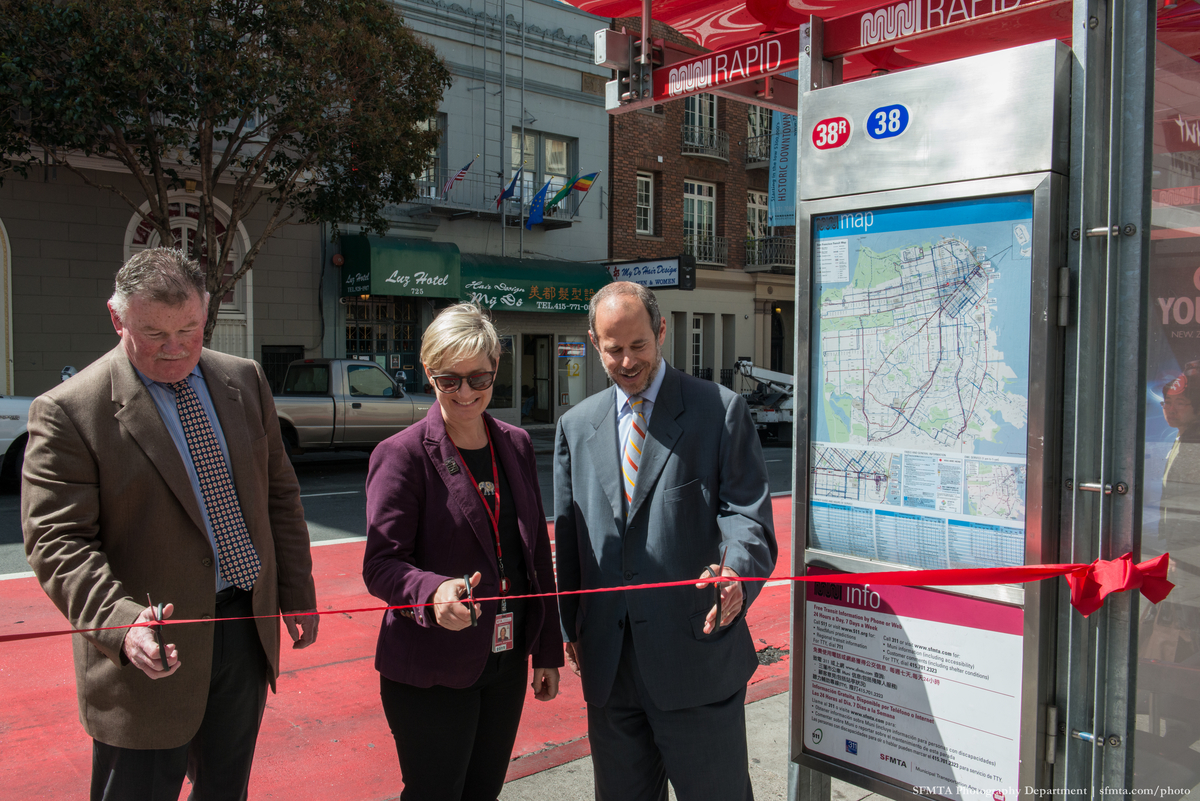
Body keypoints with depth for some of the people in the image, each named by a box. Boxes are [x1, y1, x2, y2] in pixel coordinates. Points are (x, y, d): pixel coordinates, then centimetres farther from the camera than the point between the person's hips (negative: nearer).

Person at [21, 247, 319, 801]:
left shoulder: (245, 381, 3)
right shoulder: (67, 411, -13)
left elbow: (279, 493, 9)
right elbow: (58, 542, -16)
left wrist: (297, 593, 9)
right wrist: (122, 623, -30)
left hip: (249, 627, 5)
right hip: (153, 650, -5)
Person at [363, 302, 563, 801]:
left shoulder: (516, 445, 6)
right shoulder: (402, 454, -11)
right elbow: (381, 562, -14)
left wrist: (548, 649, 12)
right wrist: (433, 593, -35)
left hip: (507, 662, 5)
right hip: (430, 673, -5)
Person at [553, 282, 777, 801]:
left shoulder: (721, 410, -2)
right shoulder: (576, 426, 9)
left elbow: (748, 511, -9)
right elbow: (567, 536, 13)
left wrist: (737, 572, -30)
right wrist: (572, 627, 11)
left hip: (697, 655, -4)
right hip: (608, 664, 4)